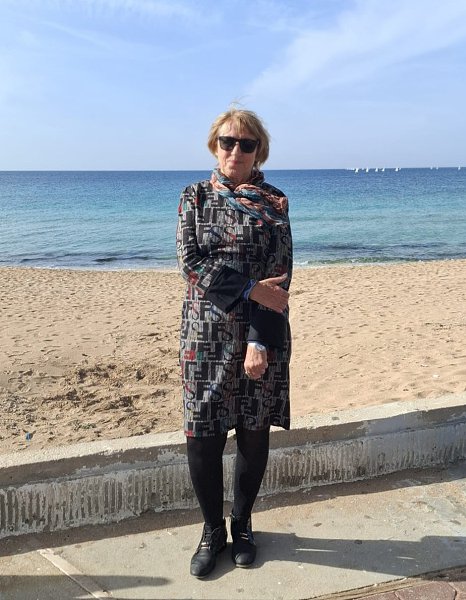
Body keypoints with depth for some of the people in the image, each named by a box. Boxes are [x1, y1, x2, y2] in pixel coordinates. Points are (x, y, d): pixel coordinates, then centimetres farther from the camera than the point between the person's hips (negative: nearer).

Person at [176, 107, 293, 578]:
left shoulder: (274, 203, 3)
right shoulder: (194, 197, 6)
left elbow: (279, 277, -4)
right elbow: (191, 264, -6)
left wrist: (260, 341, -13)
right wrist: (251, 289, -15)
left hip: (262, 334, 0)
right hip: (206, 334, 0)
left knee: (254, 433, 10)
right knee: (202, 437, 1)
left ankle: (242, 525, 32)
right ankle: (212, 531, 25)